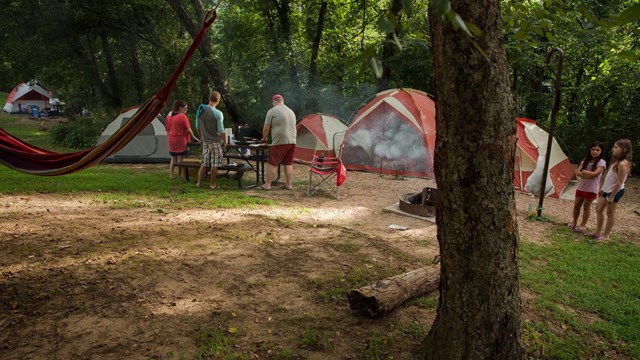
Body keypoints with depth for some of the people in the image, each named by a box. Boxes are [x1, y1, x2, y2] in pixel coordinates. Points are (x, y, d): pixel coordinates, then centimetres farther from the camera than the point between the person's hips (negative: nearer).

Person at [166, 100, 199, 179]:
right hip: (181, 140, -7)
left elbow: (167, 127, 14)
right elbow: (188, 129, -14)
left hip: (171, 140, 8)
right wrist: (194, 137, -4)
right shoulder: (182, 116, -16)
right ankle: (180, 175, 5)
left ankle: (171, 175, 19)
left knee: (173, 158, 16)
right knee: (180, 159, 0)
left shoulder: (169, 115, 8)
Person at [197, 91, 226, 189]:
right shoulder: (218, 113, -15)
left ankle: (199, 182, 13)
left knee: (204, 163, 11)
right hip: (215, 141, -5)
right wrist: (224, 141, 0)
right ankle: (212, 184, 9)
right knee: (214, 164, 4)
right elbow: (221, 130, -12)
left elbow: (198, 127, 10)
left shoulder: (201, 111, 2)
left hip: (205, 141, 5)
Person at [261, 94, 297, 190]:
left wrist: (264, 138, 14)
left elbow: (266, 128, -2)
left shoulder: (272, 111, -2)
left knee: (272, 164, 0)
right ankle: (289, 184, 14)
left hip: (279, 142, -7)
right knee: (289, 164, 12)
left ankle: (267, 184, 4)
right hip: (292, 141, 7)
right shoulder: (291, 111, 18)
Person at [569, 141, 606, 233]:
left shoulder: (601, 162, -10)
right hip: (581, 187, 5)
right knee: (576, 205, 11)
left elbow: (594, 174, -23)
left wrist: (584, 171, -10)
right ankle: (574, 222, 27)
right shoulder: (585, 160, 5)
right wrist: (587, 175, -19)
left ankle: (583, 225, 18)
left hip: (591, 189, -5)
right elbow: (577, 172, -4)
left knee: (586, 207, 6)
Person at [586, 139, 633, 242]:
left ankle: (605, 236, 14)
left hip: (615, 191, -9)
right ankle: (598, 232, 24)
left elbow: (619, 182, -23)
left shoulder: (623, 164, -22)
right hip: (607, 190, 9)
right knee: (599, 209, 14)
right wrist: (603, 188, 20)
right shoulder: (617, 161, 7)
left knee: (610, 213, 2)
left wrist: (612, 197, -21)